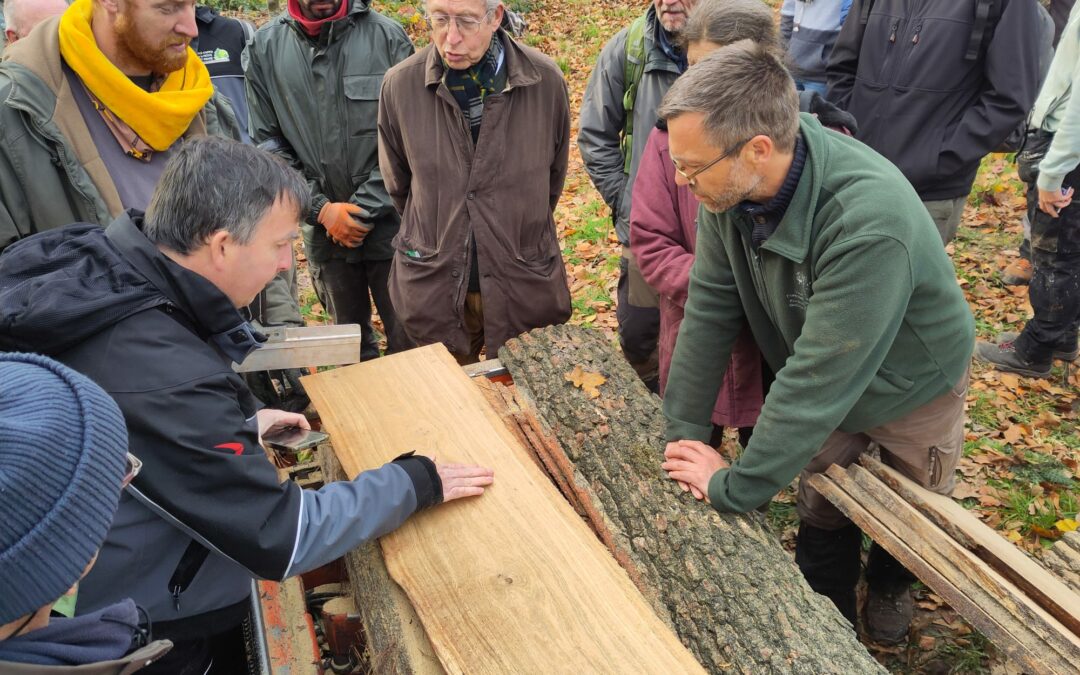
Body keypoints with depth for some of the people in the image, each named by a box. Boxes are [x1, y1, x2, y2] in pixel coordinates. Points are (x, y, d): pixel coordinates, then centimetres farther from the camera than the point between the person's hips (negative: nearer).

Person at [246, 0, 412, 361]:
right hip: (323, 232, 2)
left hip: (389, 224, -2)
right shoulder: (263, 47, 1)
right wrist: (321, 209, -8)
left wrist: (363, 211, -12)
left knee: (409, 343, 7)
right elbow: (267, 144, 2)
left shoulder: (387, 36, -6)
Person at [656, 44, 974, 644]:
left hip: (911, 388, -3)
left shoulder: (870, 222, -43)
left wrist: (733, 487, -28)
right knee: (821, 512, 18)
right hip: (819, 385, 4)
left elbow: (819, 380, -38)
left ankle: (890, 584, 54)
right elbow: (710, 306, -15)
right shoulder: (729, 185, -24)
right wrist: (684, 431, -14)